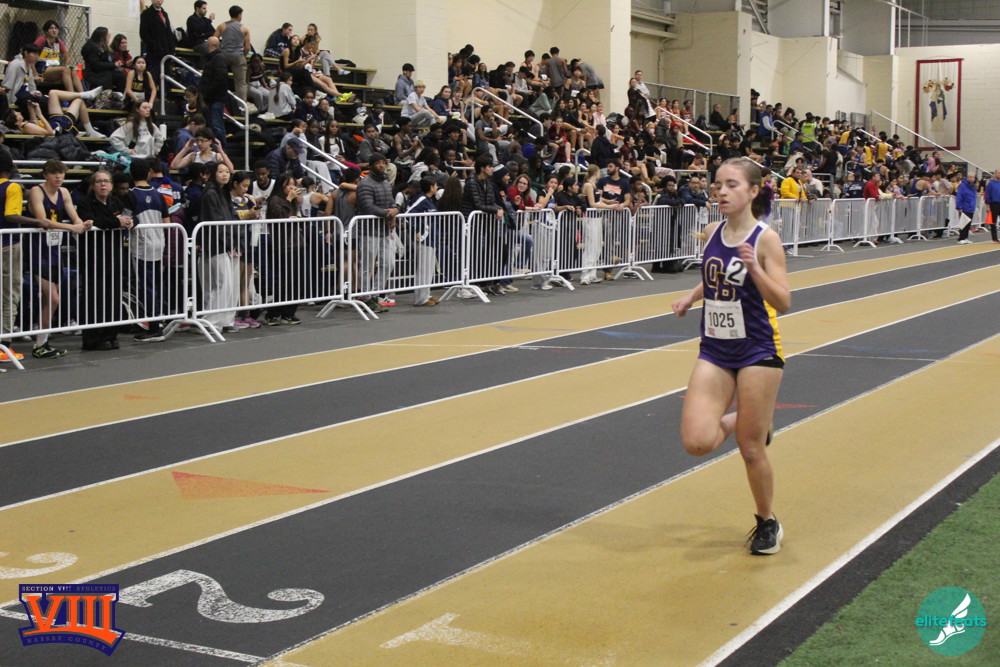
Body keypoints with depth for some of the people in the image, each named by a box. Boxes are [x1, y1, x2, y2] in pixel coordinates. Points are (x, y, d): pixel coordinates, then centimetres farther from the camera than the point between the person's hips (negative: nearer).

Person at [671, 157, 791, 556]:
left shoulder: (765, 239, -12)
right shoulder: (712, 232, 4)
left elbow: (783, 303, -16)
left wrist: (755, 268, -28)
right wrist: (691, 297, 10)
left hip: (758, 352, -5)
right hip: (714, 351, 5)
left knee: (751, 448, 2)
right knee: (697, 442, -10)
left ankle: (768, 523, 26)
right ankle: (739, 422, 23)